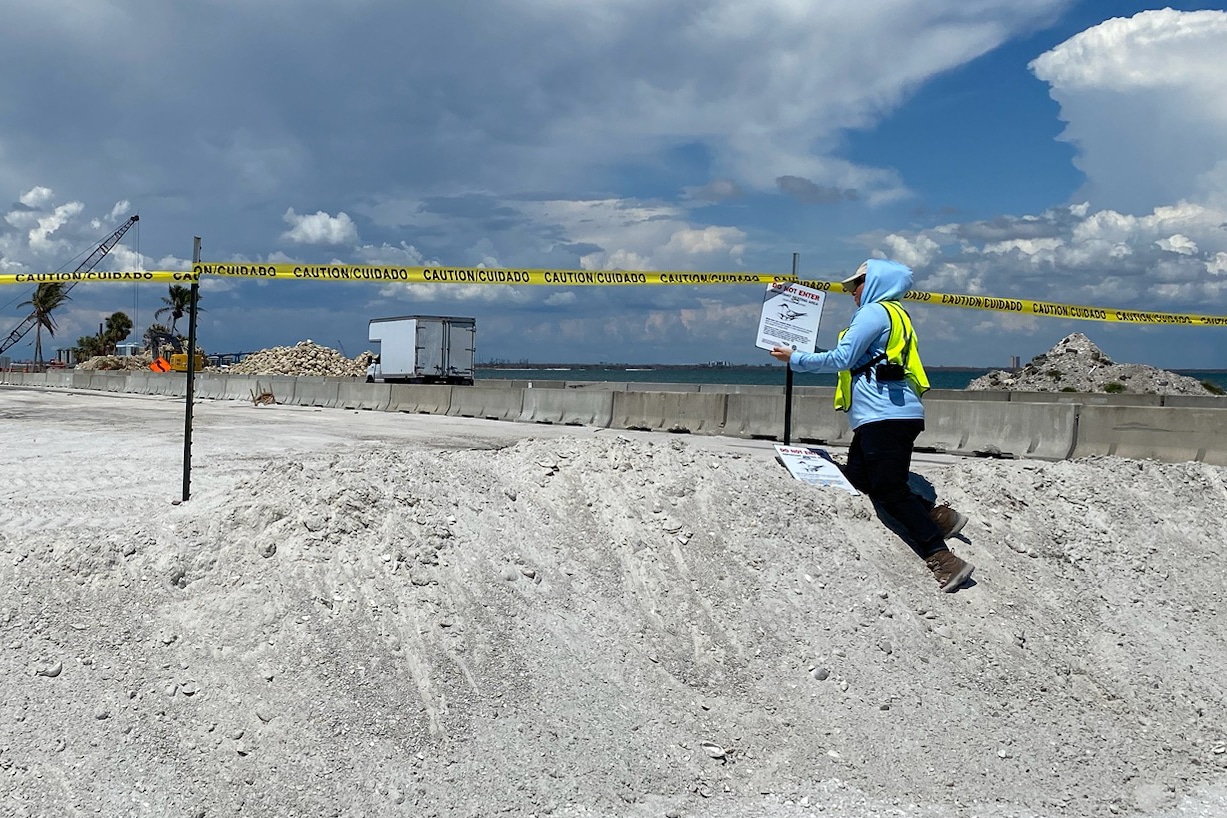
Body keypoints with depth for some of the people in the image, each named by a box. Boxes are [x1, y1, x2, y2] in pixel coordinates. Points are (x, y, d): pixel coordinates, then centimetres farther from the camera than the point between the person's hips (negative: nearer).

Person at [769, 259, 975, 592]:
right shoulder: (893, 314, 26)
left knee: (889, 492, -11)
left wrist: (795, 359, -2)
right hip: (882, 417, 10)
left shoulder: (874, 311, -5)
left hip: (886, 416, -10)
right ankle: (937, 515, 9)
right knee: (856, 481, 8)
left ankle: (942, 560, -10)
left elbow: (841, 358, -11)